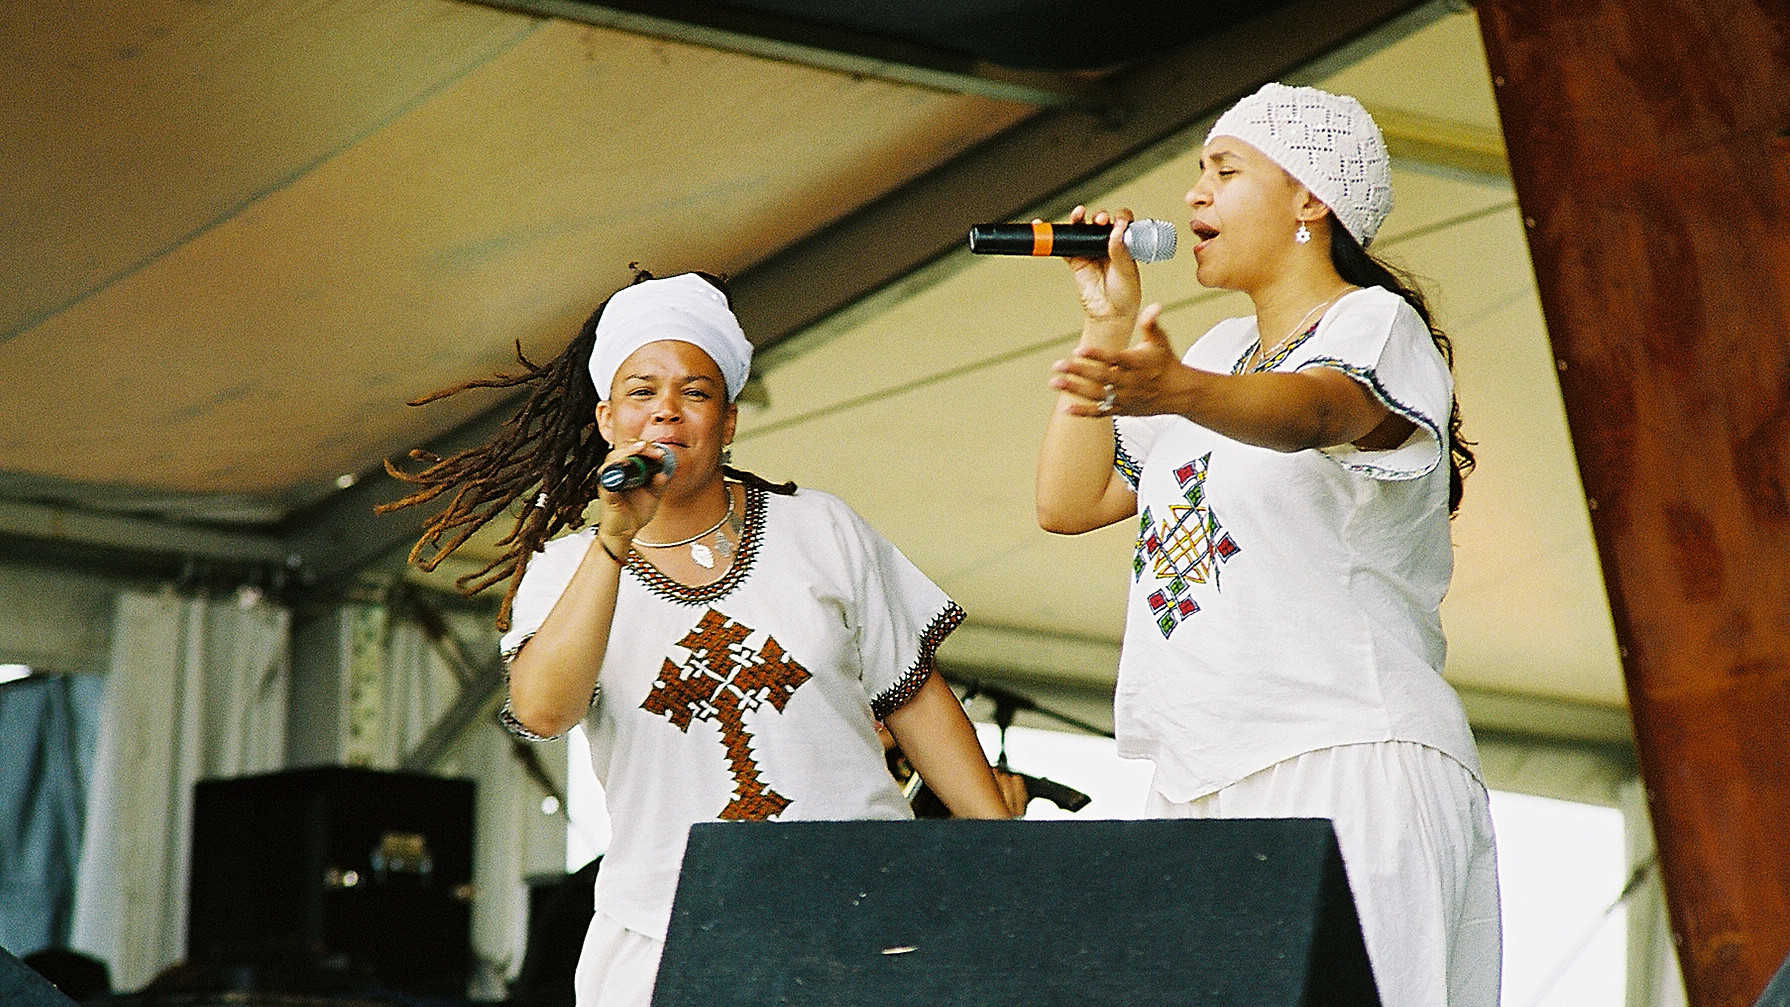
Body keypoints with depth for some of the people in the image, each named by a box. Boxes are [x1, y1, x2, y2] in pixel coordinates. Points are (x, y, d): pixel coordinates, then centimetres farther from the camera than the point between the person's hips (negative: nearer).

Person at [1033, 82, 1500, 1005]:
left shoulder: (1377, 325, 0)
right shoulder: (1221, 350, 24)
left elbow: (1313, 411, -25)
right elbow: (1067, 501, 21)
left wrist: (1174, 389, -45)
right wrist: (1105, 320, 15)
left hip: (1346, 765, -7)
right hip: (1200, 787, 7)